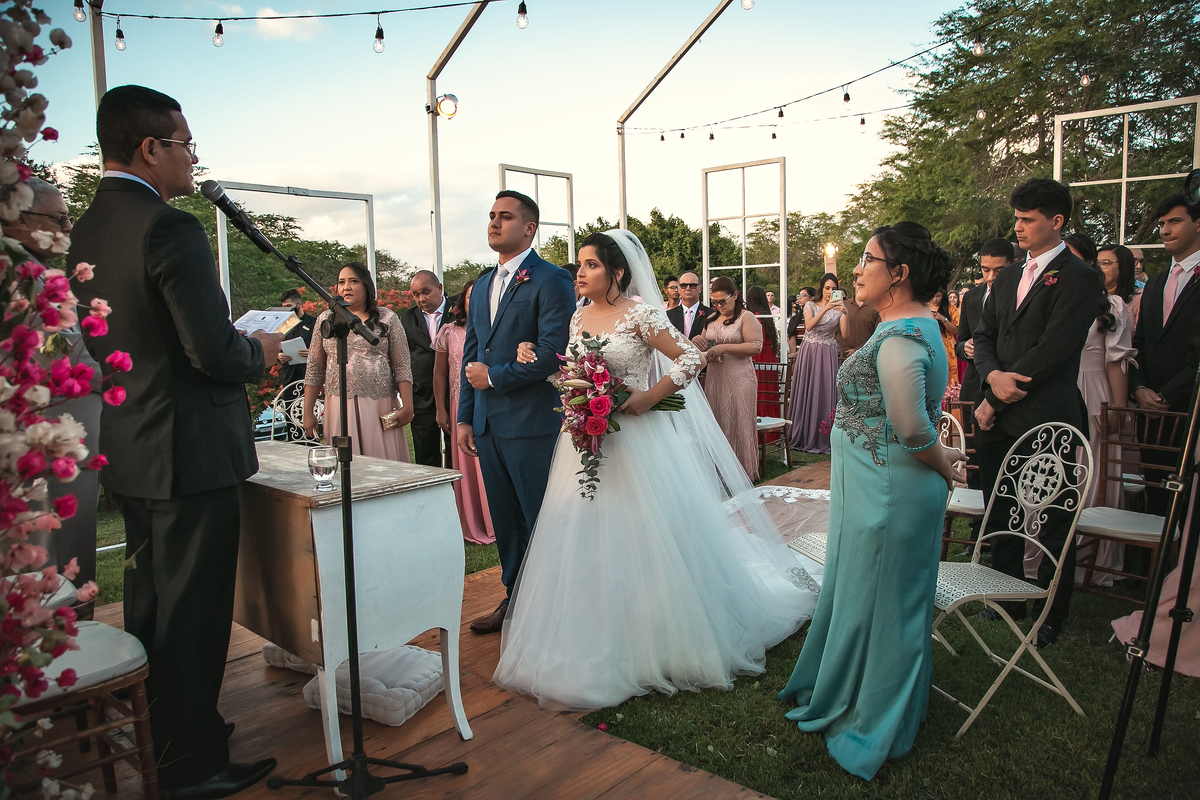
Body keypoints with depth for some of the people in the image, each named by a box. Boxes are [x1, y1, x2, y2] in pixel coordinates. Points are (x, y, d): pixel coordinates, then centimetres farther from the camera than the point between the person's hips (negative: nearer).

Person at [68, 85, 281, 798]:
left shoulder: (83, 231, 9)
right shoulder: (171, 230, -19)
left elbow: (124, 339, 14)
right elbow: (214, 350, -24)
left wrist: (237, 347, 16)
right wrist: (259, 351, -3)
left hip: (126, 454, 9)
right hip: (190, 452, -9)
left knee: (149, 603, 23)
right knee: (193, 612, 4)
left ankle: (153, 740, 41)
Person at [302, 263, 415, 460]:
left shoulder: (387, 318, 5)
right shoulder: (326, 319, 11)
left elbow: (402, 367, 1)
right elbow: (314, 370, 11)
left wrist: (407, 407, -7)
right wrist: (308, 412, 7)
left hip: (380, 407, -1)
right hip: (339, 407, 2)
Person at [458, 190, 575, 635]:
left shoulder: (551, 279, -8)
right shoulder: (483, 285, 17)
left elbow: (552, 351, -18)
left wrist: (494, 377, -11)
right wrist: (465, 417, 14)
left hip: (532, 422, -7)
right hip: (488, 424, 7)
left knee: (541, 521, 3)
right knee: (505, 520, 16)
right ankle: (514, 599, 30)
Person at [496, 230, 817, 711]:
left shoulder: (640, 314, -9)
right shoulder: (579, 317, 10)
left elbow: (692, 358, -12)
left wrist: (650, 396, -17)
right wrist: (535, 359, 0)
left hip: (633, 437, -6)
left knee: (640, 539, 2)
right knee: (586, 540, 10)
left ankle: (655, 641, 22)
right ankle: (597, 641, 27)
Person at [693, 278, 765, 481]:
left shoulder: (747, 317, -3)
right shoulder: (711, 319, 15)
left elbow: (756, 346, -14)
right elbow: (705, 346, 24)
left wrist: (724, 348, -18)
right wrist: (696, 341, 0)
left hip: (739, 379, -6)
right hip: (715, 378, 6)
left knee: (738, 424, -2)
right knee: (717, 424, 7)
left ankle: (743, 472, 8)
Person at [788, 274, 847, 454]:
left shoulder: (838, 309, 6)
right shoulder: (811, 305, 5)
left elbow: (845, 334, -7)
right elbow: (809, 326, -14)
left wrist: (845, 313, -19)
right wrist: (826, 308, -22)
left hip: (827, 355, 0)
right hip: (808, 352, 0)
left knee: (825, 393, -3)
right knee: (806, 392, 2)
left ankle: (823, 439, 5)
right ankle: (804, 437, 12)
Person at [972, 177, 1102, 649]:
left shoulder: (1078, 278, -8)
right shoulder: (1008, 277, 16)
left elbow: (1052, 350, -16)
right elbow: (984, 335, 12)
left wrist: (996, 401, -13)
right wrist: (993, 376, -9)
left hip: (1045, 418, -7)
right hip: (998, 418, 7)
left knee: (1053, 522, 6)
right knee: (1000, 514, 15)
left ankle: (1052, 617, 21)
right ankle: (1008, 599, 30)